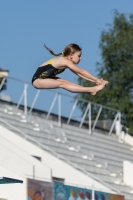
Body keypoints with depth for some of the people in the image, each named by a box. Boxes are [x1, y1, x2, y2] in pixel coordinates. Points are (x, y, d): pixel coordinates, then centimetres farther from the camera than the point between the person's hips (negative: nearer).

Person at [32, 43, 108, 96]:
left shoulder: (66, 62, 6)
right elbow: (81, 72, -20)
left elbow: (79, 74, 5)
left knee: (65, 82, -10)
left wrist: (95, 81, -3)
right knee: (62, 84, -24)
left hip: (45, 79, 9)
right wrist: (97, 80, -17)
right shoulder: (65, 61, -21)